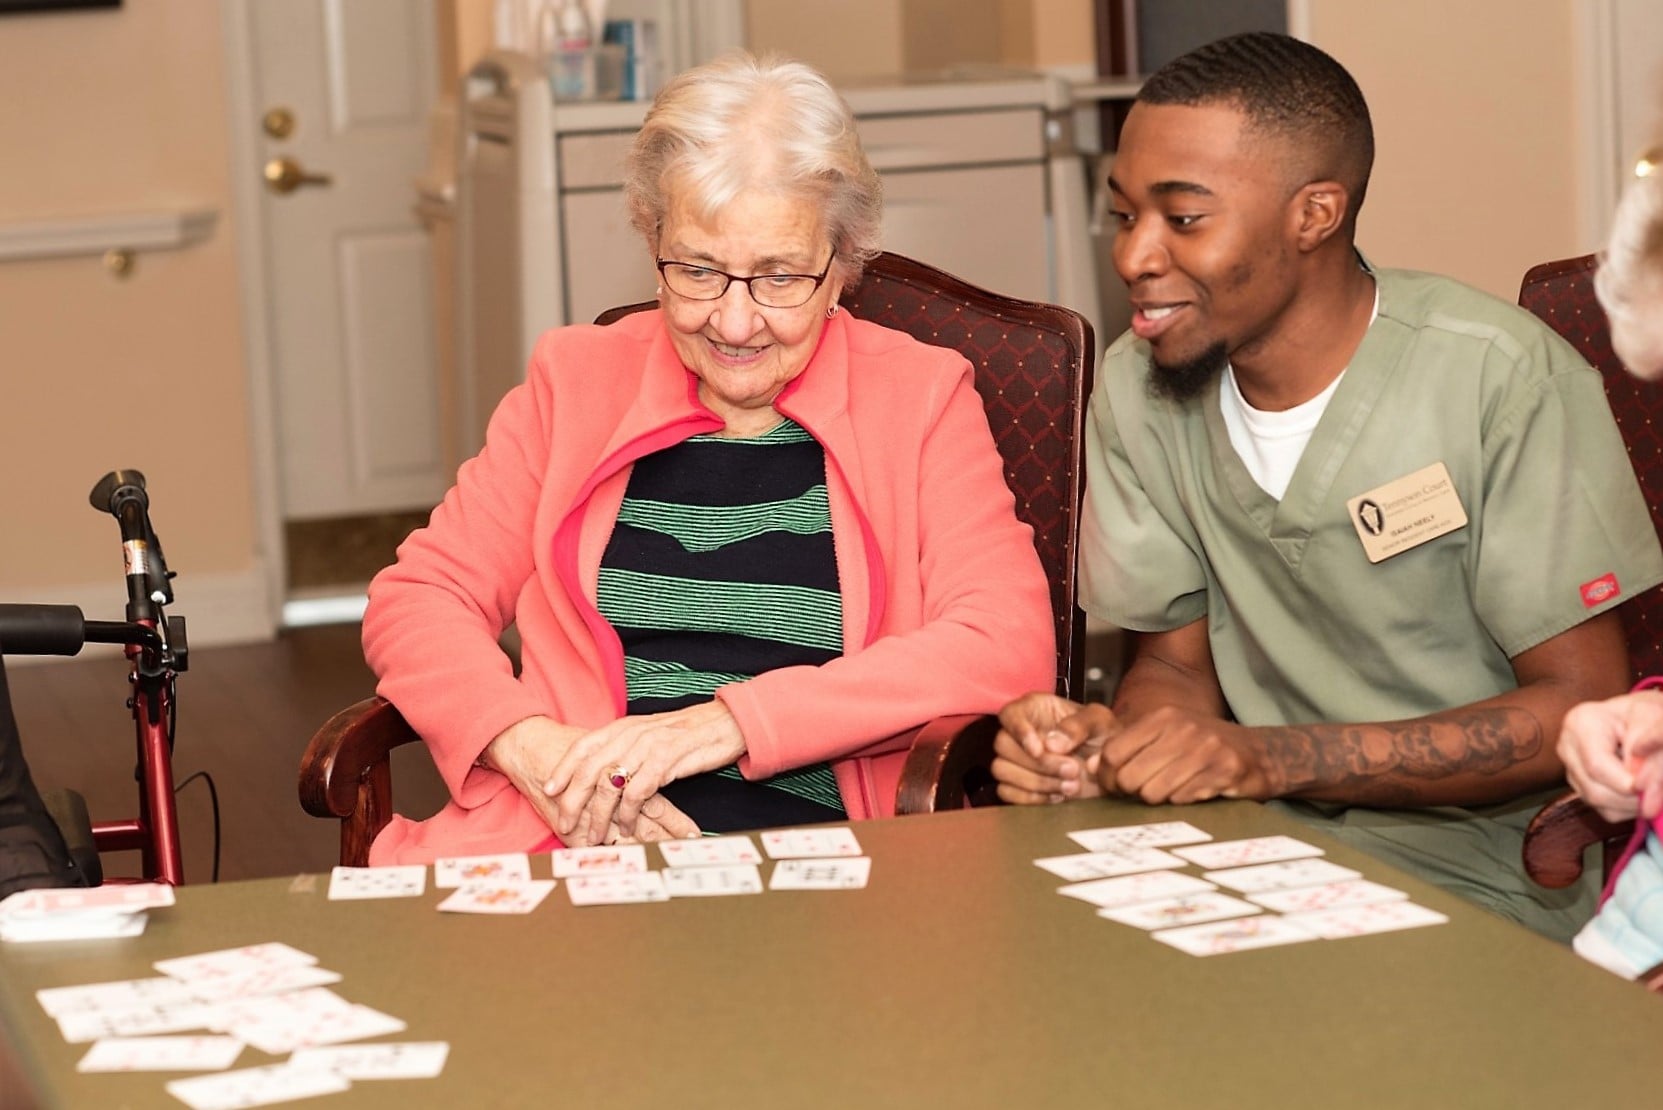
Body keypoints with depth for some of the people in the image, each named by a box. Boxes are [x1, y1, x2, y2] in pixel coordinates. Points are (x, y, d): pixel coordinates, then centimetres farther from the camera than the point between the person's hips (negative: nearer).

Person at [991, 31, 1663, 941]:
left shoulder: (1502, 381, -14)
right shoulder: (1137, 389, 3)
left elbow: (1579, 704, -14)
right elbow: (1176, 663, 11)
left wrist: (1269, 759, -24)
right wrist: (1114, 739, -16)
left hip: (1477, 878, -5)